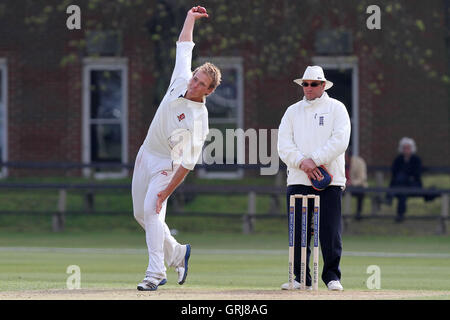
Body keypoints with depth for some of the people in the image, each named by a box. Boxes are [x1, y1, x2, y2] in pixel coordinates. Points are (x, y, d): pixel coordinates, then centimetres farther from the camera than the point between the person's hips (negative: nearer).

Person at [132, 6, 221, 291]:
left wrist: (167, 191, -28)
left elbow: (188, 162, -26)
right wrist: (190, 19, 13)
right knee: (141, 213, 10)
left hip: (166, 163, -8)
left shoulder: (198, 119, -24)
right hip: (146, 155, 8)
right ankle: (177, 253, 28)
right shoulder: (181, 82, -5)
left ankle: (156, 273, -25)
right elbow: (184, 47, 12)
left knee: (152, 210, -23)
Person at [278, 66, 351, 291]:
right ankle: (301, 278, 5)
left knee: (330, 231, -6)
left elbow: (340, 141, -7)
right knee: (298, 231, 0)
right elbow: (284, 145, 5)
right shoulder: (293, 111, 16)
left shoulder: (336, 108, 7)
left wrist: (315, 160, -15)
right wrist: (302, 162, -12)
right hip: (298, 180, 3)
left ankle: (332, 276, 1)